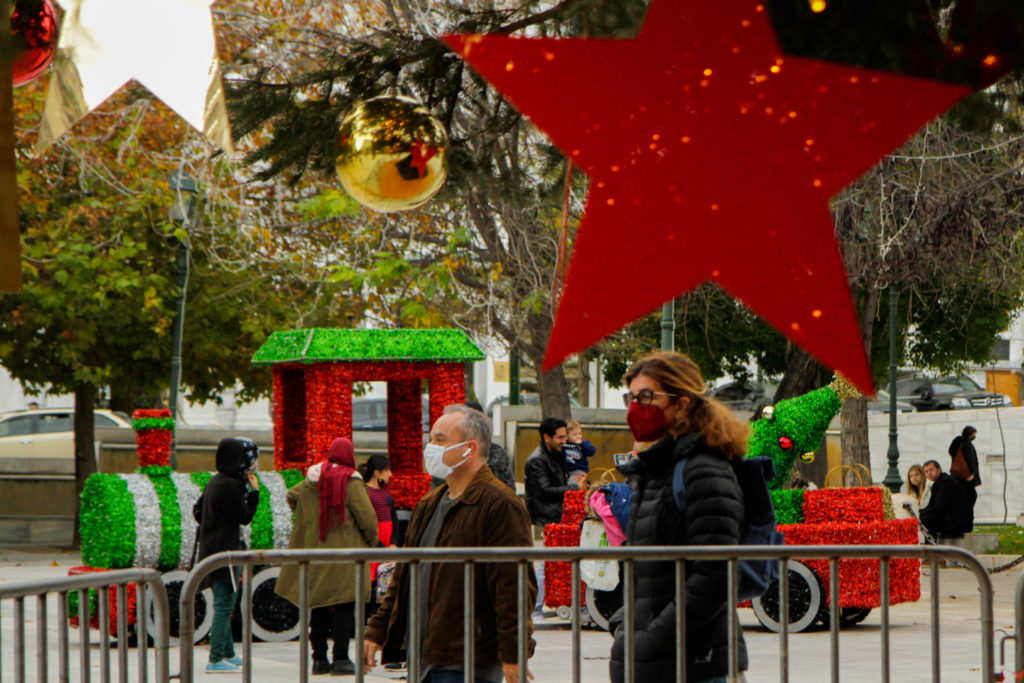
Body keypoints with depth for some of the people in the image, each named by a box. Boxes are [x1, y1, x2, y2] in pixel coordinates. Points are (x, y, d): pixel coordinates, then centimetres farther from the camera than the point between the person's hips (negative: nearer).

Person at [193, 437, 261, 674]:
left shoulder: (215, 482, 11)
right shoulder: (229, 486, -19)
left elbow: (197, 510, 18)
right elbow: (246, 516, -13)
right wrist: (254, 491, -5)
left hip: (211, 548, 10)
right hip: (225, 551, -10)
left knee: (224, 604, 17)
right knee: (224, 604, -8)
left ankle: (228, 654, 25)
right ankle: (216, 659, -8)